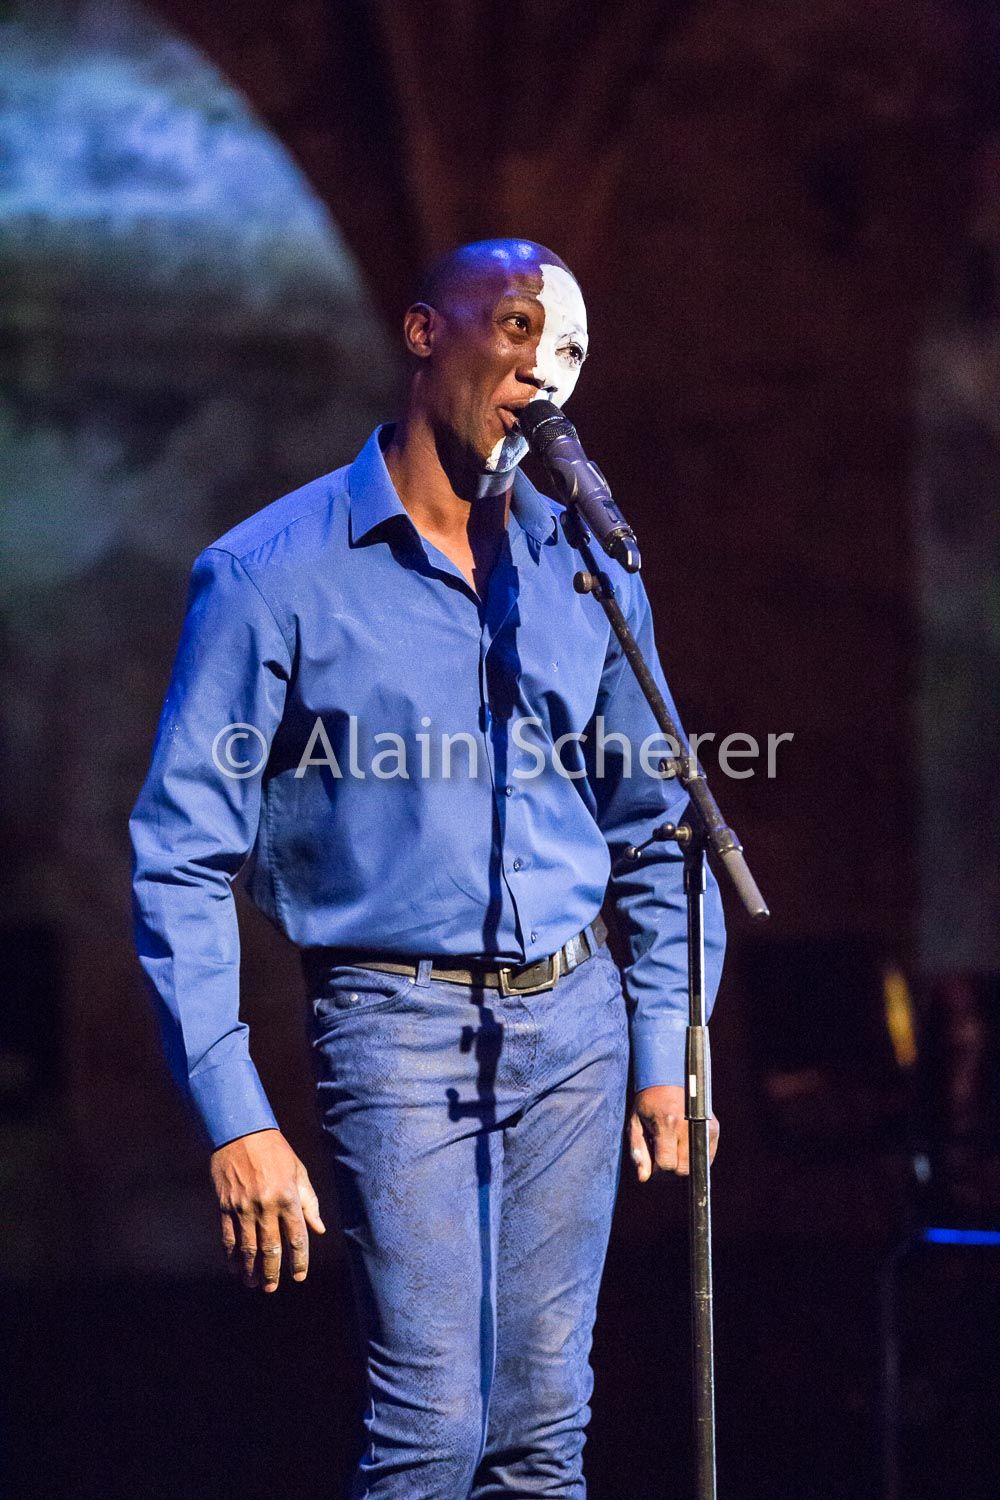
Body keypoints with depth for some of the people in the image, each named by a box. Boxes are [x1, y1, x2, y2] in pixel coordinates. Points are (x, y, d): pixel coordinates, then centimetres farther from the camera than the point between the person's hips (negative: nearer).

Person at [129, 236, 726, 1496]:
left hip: (575, 1015, 4)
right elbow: (183, 857, -7)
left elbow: (651, 826, 17)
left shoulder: (587, 573, 9)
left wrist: (667, 1058, 9)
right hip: (399, 1019, -4)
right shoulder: (271, 574, -6)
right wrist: (234, 1118, -13)